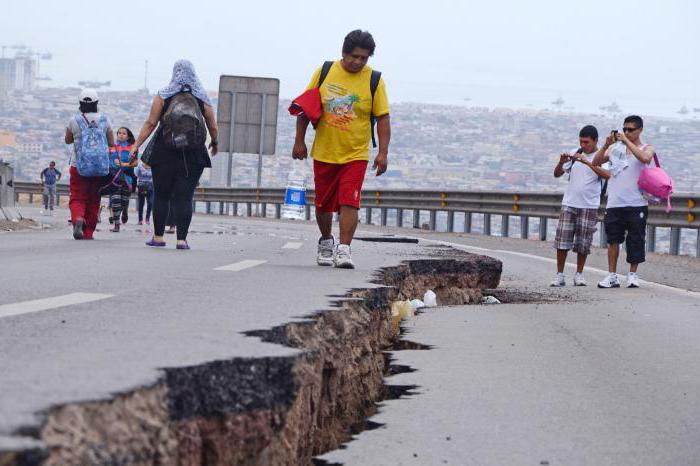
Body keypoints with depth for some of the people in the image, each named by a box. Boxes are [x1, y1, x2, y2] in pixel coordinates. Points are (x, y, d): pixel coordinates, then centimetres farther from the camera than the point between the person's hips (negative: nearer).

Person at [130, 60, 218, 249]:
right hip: (192, 157, 1)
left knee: (161, 195, 9)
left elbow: (150, 124, -5)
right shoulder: (202, 99, 4)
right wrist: (214, 143, 27)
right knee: (185, 197, 0)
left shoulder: (163, 96, 1)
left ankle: (158, 237, 12)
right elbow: (213, 127, 8)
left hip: (164, 154, 0)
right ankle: (181, 239, -6)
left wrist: (137, 144, 0)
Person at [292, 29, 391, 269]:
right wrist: (299, 141, 2)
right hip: (324, 152, 2)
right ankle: (326, 242, 35)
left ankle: (343, 249, -14)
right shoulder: (325, 71, -1)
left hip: (355, 154, -2)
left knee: (349, 202, -15)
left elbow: (382, 118, -4)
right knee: (323, 203, 12)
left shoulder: (374, 80, -6)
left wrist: (383, 152, -11)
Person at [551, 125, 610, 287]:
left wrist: (586, 162, -28)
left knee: (583, 243, 2)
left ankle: (579, 275, 15)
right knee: (562, 240, -2)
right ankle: (559, 275, 5)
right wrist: (561, 163, -10)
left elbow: (606, 175, -23)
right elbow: (557, 174, 11)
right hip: (569, 203, 3)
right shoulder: (574, 154, 8)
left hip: (589, 206, -3)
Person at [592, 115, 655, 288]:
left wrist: (626, 141, -17)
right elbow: (596, 162, 6)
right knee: (613, 240, -1)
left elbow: (645, 158, -19)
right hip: (615, 203, 2)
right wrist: (606, 145, -7)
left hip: (637, 203, -2)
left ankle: (633, 274, 11)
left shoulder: (646, 148, 5)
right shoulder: (615, 147, 12)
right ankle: (612, 276, 2)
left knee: (635, 241, 1)